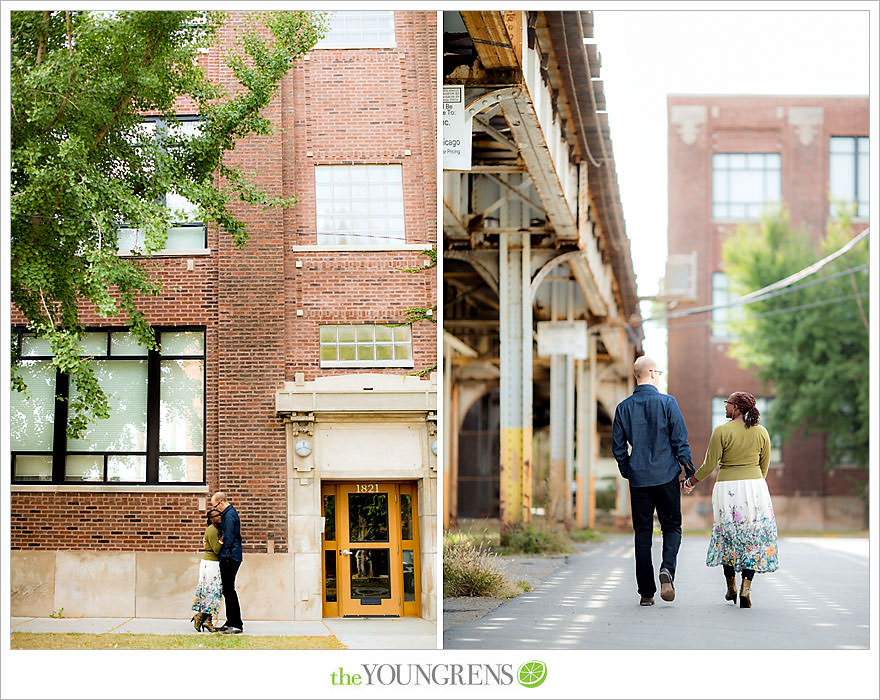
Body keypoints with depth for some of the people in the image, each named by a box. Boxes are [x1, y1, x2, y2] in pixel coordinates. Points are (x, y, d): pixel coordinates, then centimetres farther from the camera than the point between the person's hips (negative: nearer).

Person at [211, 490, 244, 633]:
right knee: (227, 591, 13)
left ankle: (236, 624, -7)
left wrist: (224, 555, -10)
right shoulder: (230, 513, 17)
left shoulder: (229, 515, -15)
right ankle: (230, 623, 17)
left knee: (229, 591, -8)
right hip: (229, 558, 10)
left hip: (229, 557, -10)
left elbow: (228, 539, -18)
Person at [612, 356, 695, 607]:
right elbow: (680, 440, -6)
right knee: (671, 527, 8)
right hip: (666, 475, -2)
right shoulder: (667, 402, -5)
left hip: (638, 479, 2)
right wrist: (689, 470, 3)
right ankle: (667, 569, -19)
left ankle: (646, 591, 4)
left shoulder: (624, 407, 4)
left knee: (642, 532, 6)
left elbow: (618, 446, 7)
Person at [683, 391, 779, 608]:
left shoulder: (722, 431, -8)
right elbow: (764, 466, 11)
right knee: (753, 539, 6)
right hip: (755, 486, 2)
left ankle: (731, 587, 23)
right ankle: (746, 588, -6)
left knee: (728, 537, 15)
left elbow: (709, 465, -6)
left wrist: (691, 482, 9)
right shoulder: (762, 433, 3)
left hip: (727, 488, -2)